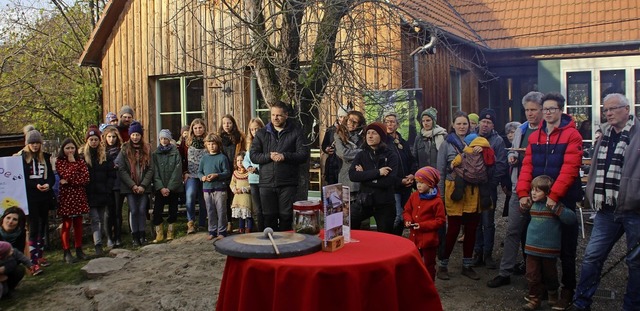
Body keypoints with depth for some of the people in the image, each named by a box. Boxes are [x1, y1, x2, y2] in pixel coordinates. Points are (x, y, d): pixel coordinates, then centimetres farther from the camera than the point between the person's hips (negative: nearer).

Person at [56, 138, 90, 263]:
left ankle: (79, 250, 15)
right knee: (67, 224, -1)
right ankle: (67, 252, 5)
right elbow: (67, 175, -16)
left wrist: (69, 181, -9)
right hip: (66, 195, -3)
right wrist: (72, 162, -10)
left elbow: (85, 178, -2)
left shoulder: (80, 160, 10)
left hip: (79, 195, 3)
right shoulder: (59, 161, 0)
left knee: (78, 223, 7)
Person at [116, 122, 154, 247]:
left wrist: (143, 185, -8)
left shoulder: (146, 149, 5)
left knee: (142, 210, -2)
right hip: (130, 187, -1)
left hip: (143, 187, 1)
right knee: (133, 211, -3)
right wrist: (133, 185, -11)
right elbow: (121, 169, -5)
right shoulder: (125, 150, 0)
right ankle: (135, 236, 7)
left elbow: (151, 169, 2)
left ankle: (142, 235, 9)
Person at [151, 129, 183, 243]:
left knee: (173, 211, 4)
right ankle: (159, 234, 2)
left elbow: (177, 172, -6)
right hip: (160, 188, 1)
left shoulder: (175, 153, 0)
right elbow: (155, 173, -1)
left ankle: (170, 233, 17)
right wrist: (161, 188, -12)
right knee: (157, 211, -7)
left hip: (173, 188, -1)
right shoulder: (155, 154, 4)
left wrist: (169, 188, -13)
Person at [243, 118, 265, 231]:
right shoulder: (250, 144, 15)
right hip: (253, 180, 6)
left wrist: (257, 168, -16)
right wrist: (248, 167, -3)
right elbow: (245, 160, 16)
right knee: (256, 211, 10)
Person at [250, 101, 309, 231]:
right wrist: (269, 156, -12)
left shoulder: (295, 132, 4)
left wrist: (285, 156, -16)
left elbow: (304, 155, -5)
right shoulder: (262, 133, 11)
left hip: (288, 184, -2)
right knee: (269, 217, 7)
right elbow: (253, 156, 4)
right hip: (267, 183, 2)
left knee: (286, 217, 3)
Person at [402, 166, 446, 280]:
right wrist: (408, 220, -8)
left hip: (429, 240, -6)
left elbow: (441, 220, -14)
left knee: (429, 265, 9)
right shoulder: (414, 196, 3)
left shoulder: (437, 201, -15)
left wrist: (423, 225, -21)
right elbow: (406, 210, 14)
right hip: (414, 238, 6)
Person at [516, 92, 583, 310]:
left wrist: (554, 195, -24)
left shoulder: (572, 135, -8)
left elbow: (569, 169, -18)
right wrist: (523, 193, -10)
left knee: (565, 246, 4)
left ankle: (567, 289, 17)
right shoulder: (535, 136, 8)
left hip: (563, 200, -5)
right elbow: (527, 166, 1)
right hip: (539, 198, 5)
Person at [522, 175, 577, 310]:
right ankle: (534, 299, 14)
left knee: (549, 274, 17)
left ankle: (553, 294, 39)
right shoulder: (532, 204, 6)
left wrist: (556, 208, -32)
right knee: (532, 276, 4)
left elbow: (571, 218, -23)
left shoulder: (554, 205, -12)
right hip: (532, 247, 4)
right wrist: (524, 206, 9)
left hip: (549, 249, -4)